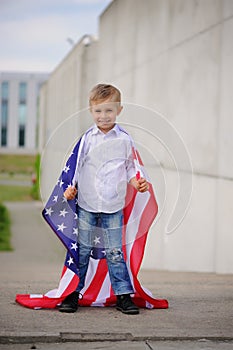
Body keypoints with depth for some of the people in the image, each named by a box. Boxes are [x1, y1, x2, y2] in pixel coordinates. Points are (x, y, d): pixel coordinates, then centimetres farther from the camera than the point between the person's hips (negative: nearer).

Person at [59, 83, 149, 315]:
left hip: (113, 206, 0)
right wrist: (70, 187, -3)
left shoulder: (124, 140, 3)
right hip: (86, 204, 1)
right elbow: (76, 167, 10)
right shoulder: (86, 139, 3)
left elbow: (129, 168, 10)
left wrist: (137, 183, -7)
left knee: (114, 252, 1)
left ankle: (123, 295, 9)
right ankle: (73, 293, 14)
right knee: (81, 250, 5)